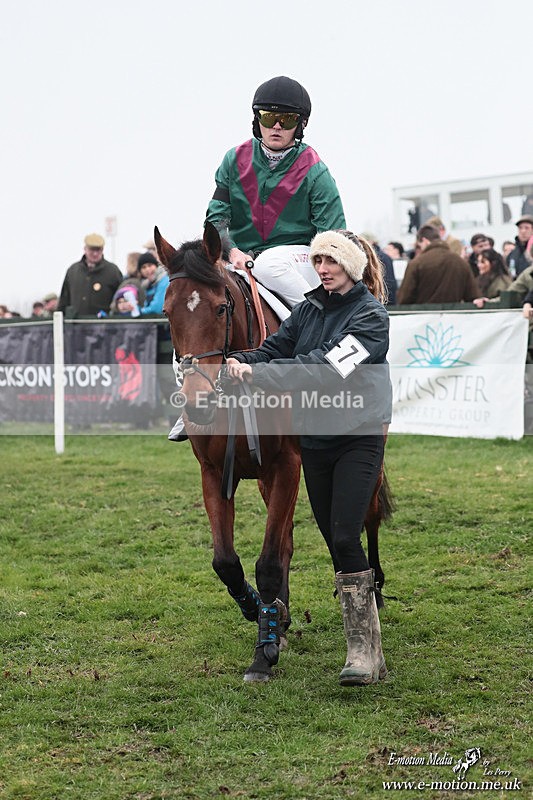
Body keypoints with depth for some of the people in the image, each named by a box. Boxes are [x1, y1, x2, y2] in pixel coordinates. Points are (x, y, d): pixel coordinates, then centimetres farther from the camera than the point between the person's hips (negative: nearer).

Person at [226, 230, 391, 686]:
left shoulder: (371, 315, -11)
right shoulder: (309, 309, 10)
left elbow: (328, 365, -24)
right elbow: (276, 348, 1)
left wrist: (260, 374, -30)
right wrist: (241, 362, -20)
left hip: (358, 438, -6)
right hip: (315, 439, 7)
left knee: (345, 537, -16)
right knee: (336, 542, 7)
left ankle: (363, 651, -11)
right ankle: (369, 652, 15)